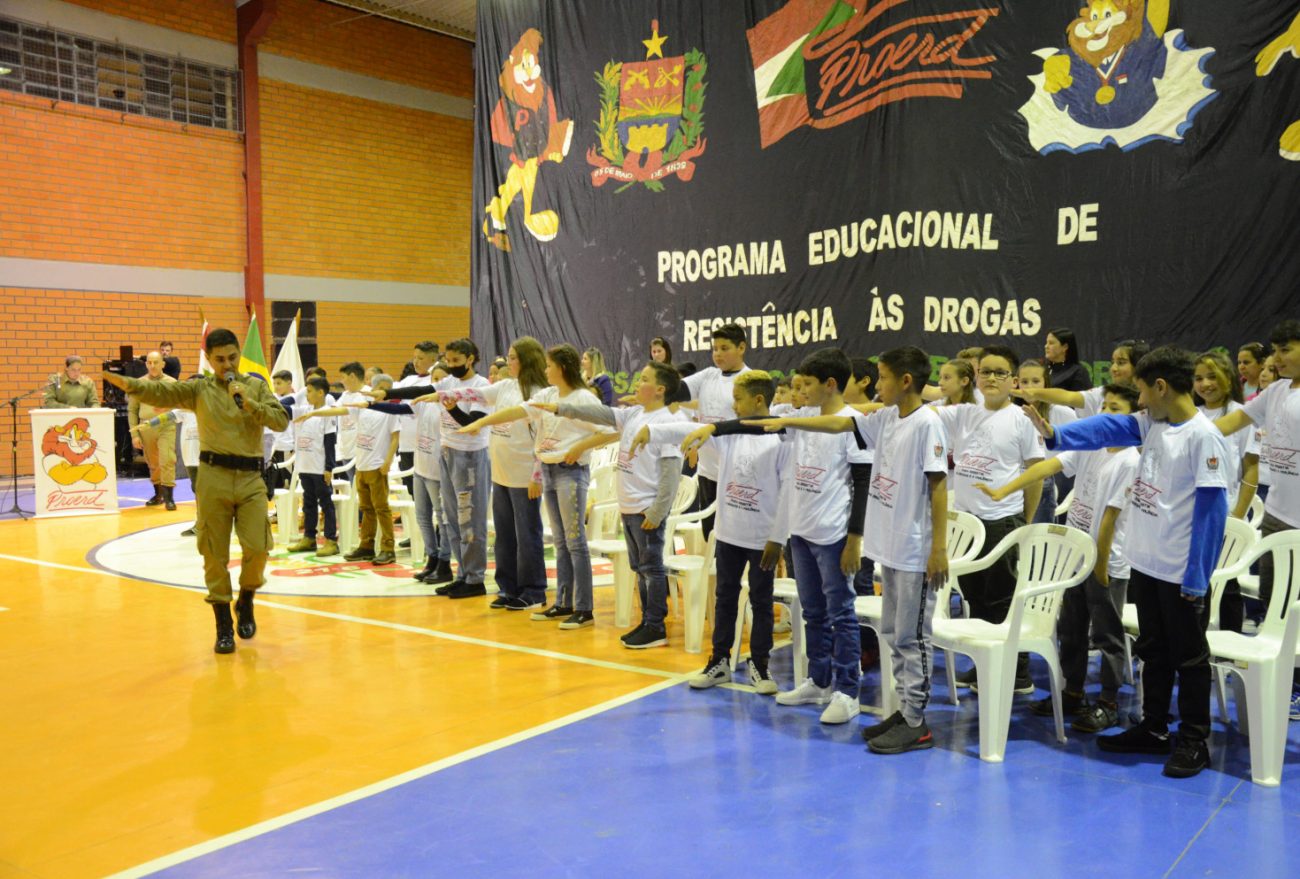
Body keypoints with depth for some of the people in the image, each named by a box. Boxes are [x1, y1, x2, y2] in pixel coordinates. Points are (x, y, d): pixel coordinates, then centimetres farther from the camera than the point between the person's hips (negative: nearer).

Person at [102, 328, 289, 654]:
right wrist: (128, 384, -26)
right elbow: (162, 392, -10)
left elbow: (281, 420, -1)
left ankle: (246, 601, 23)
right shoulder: (199, 389, 6)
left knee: (257, 548, -7)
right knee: (215, 554, 3)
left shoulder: (256, 387, 9)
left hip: (251, 479, 1)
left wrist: (249, 404, -12)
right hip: (214, 477, 0)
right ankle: (223, 624, 17)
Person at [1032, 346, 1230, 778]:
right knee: (1152, 650, 18)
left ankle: (1194, 742, 18)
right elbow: (1107, 429, 1)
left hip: (1181, 572, -8)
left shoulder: (1203, 437, -18)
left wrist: (1197, 576, -18)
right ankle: (1153, 729, 31)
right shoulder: (1153, 424, 6)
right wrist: (1055, 434, -17)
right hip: (1145, 562, 8)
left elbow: (1212, 510, -19)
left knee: (1188, 656, 5)